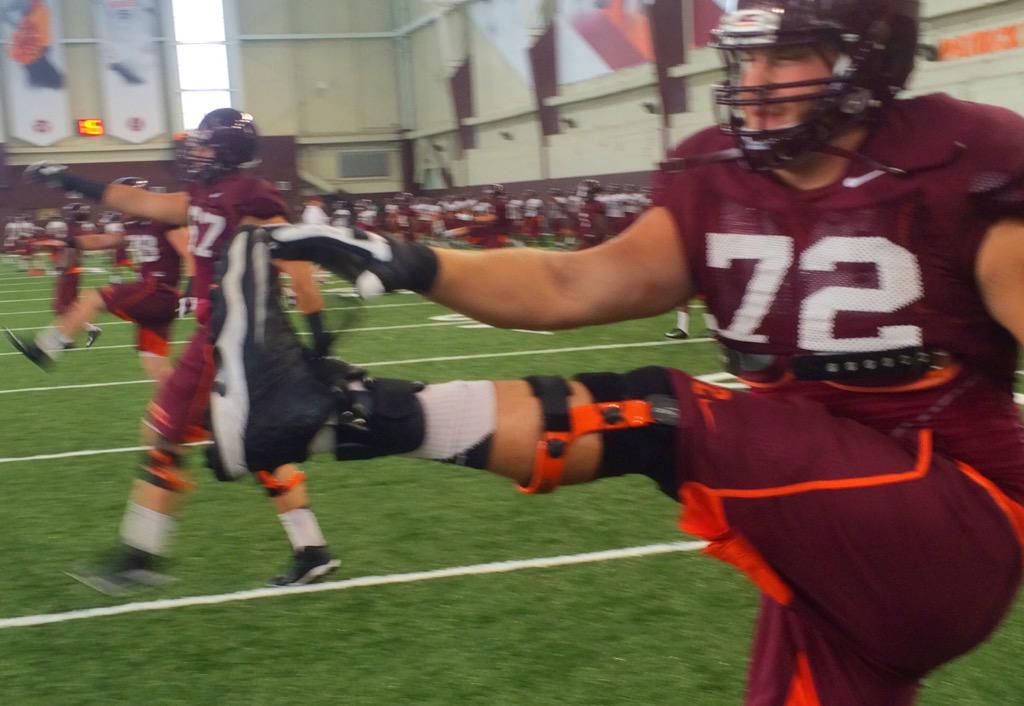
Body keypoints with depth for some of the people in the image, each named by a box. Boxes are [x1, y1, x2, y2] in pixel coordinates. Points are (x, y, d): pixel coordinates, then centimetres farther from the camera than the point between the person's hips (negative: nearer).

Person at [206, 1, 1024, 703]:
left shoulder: (954, 174, -10)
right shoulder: (718, 186, 4)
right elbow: (571, 289, -4)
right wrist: (408, 264, -17)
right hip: (826, 538, 5)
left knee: (663, 419, -23)